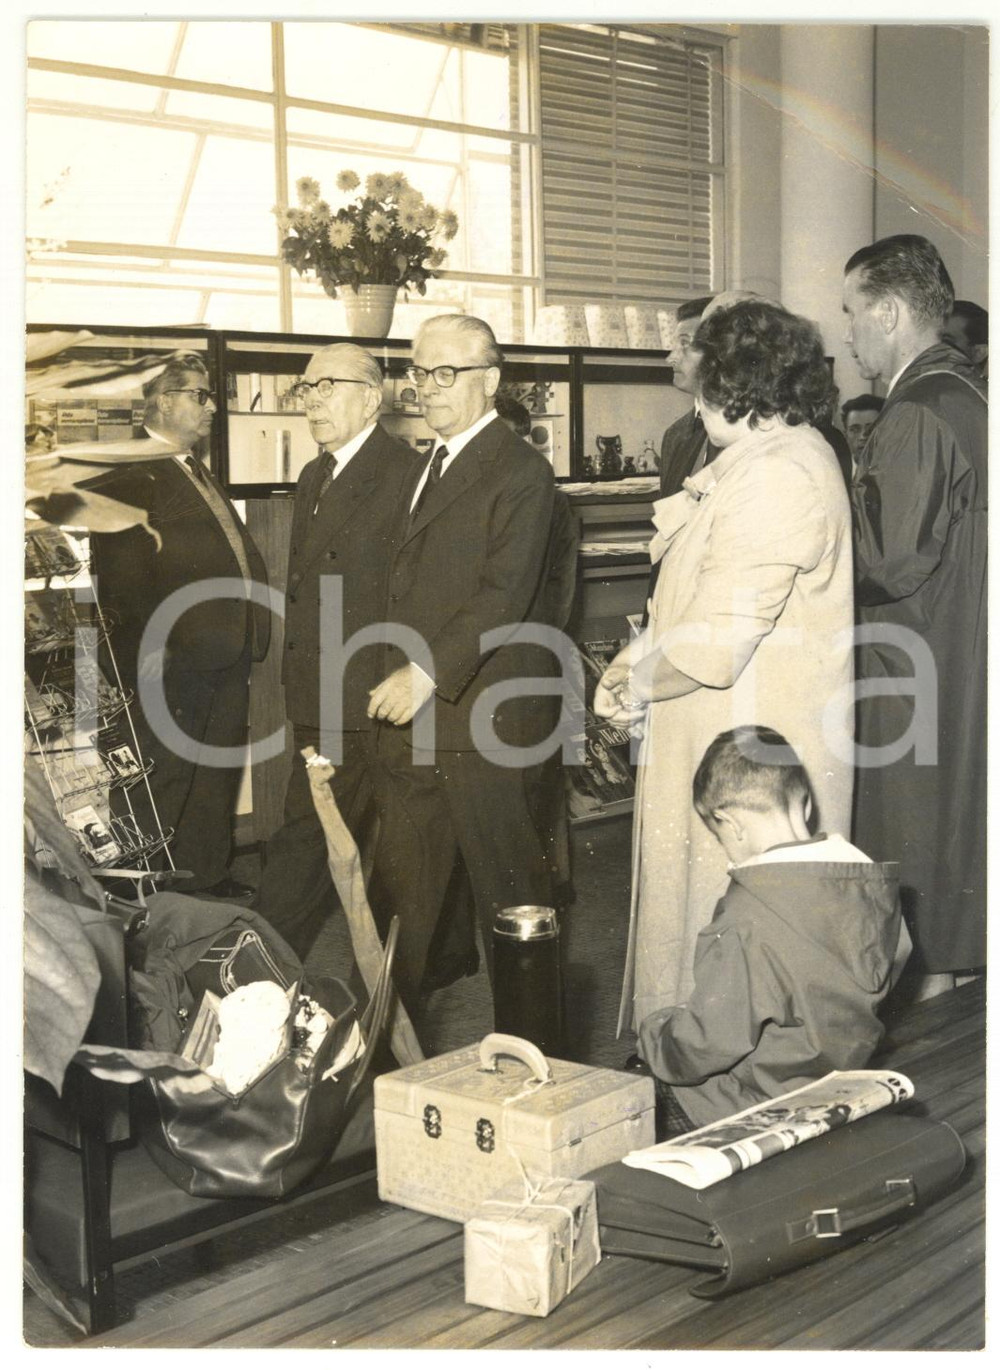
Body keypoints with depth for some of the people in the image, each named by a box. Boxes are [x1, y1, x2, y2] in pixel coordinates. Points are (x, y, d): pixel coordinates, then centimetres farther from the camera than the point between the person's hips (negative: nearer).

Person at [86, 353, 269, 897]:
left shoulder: (199, 474, 20)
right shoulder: (127, 475, -12)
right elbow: (119, 567, -18)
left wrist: (250, 628, 16)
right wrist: (148, 643, -22)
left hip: (226, 653, 9)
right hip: (174, 658, -9)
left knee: (217, 773, 16)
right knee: (164, 776, -1)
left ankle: (206, 872, 29)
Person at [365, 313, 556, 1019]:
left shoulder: (520, 471, -8)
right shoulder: (426, 472, 20)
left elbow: (504, 595, -19)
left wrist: (428, 674, -25)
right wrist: (396, 682, 10)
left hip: (483, 718, -8)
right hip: (411, 717, 8)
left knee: (509, 892, 2)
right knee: (398, 889, 12)